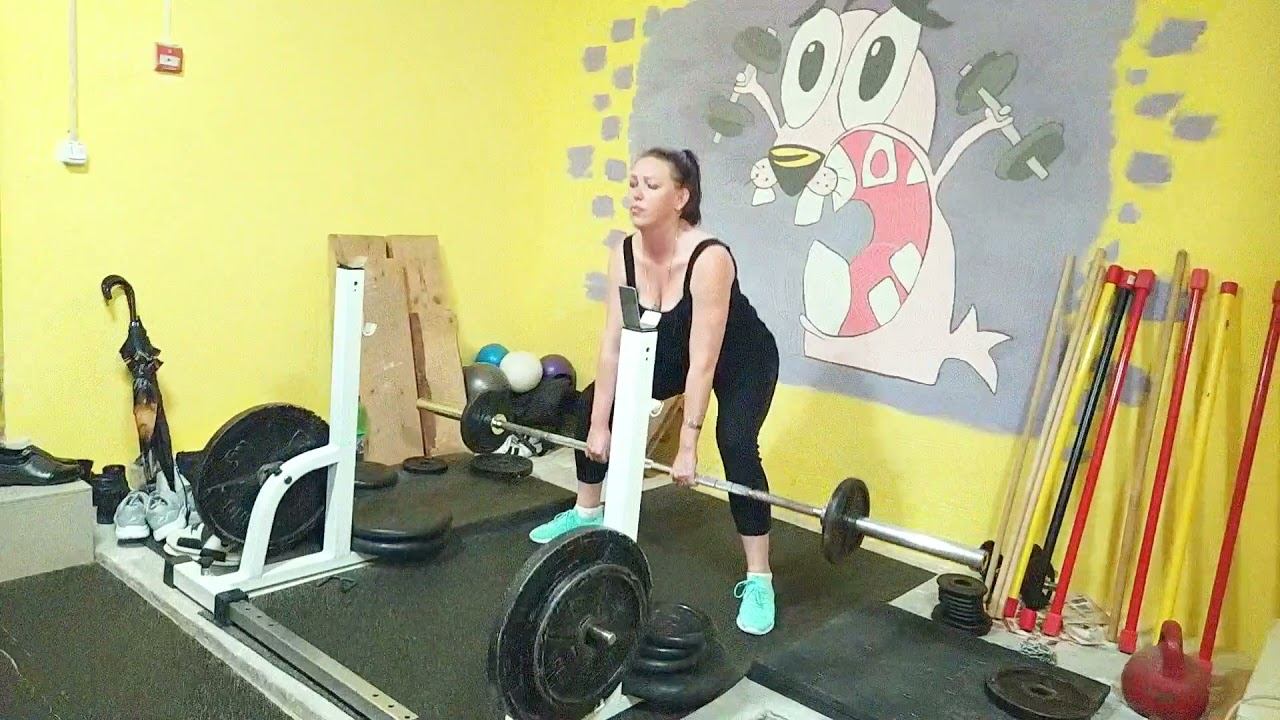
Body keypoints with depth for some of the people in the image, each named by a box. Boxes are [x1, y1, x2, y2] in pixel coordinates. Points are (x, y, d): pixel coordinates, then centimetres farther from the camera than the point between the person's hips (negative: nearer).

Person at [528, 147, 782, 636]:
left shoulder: (709, 258, -36)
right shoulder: (624, 254, -18)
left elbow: (704, 361, -36)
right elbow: (613, 344, -16)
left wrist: (688, 445, -34)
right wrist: (600, 425, -15)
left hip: (742, 359, -6)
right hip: (671, 351, 7)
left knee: (735, 445, -29)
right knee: (592, 404, 6)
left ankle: (758, 581, -15)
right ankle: (587, 513, 27)